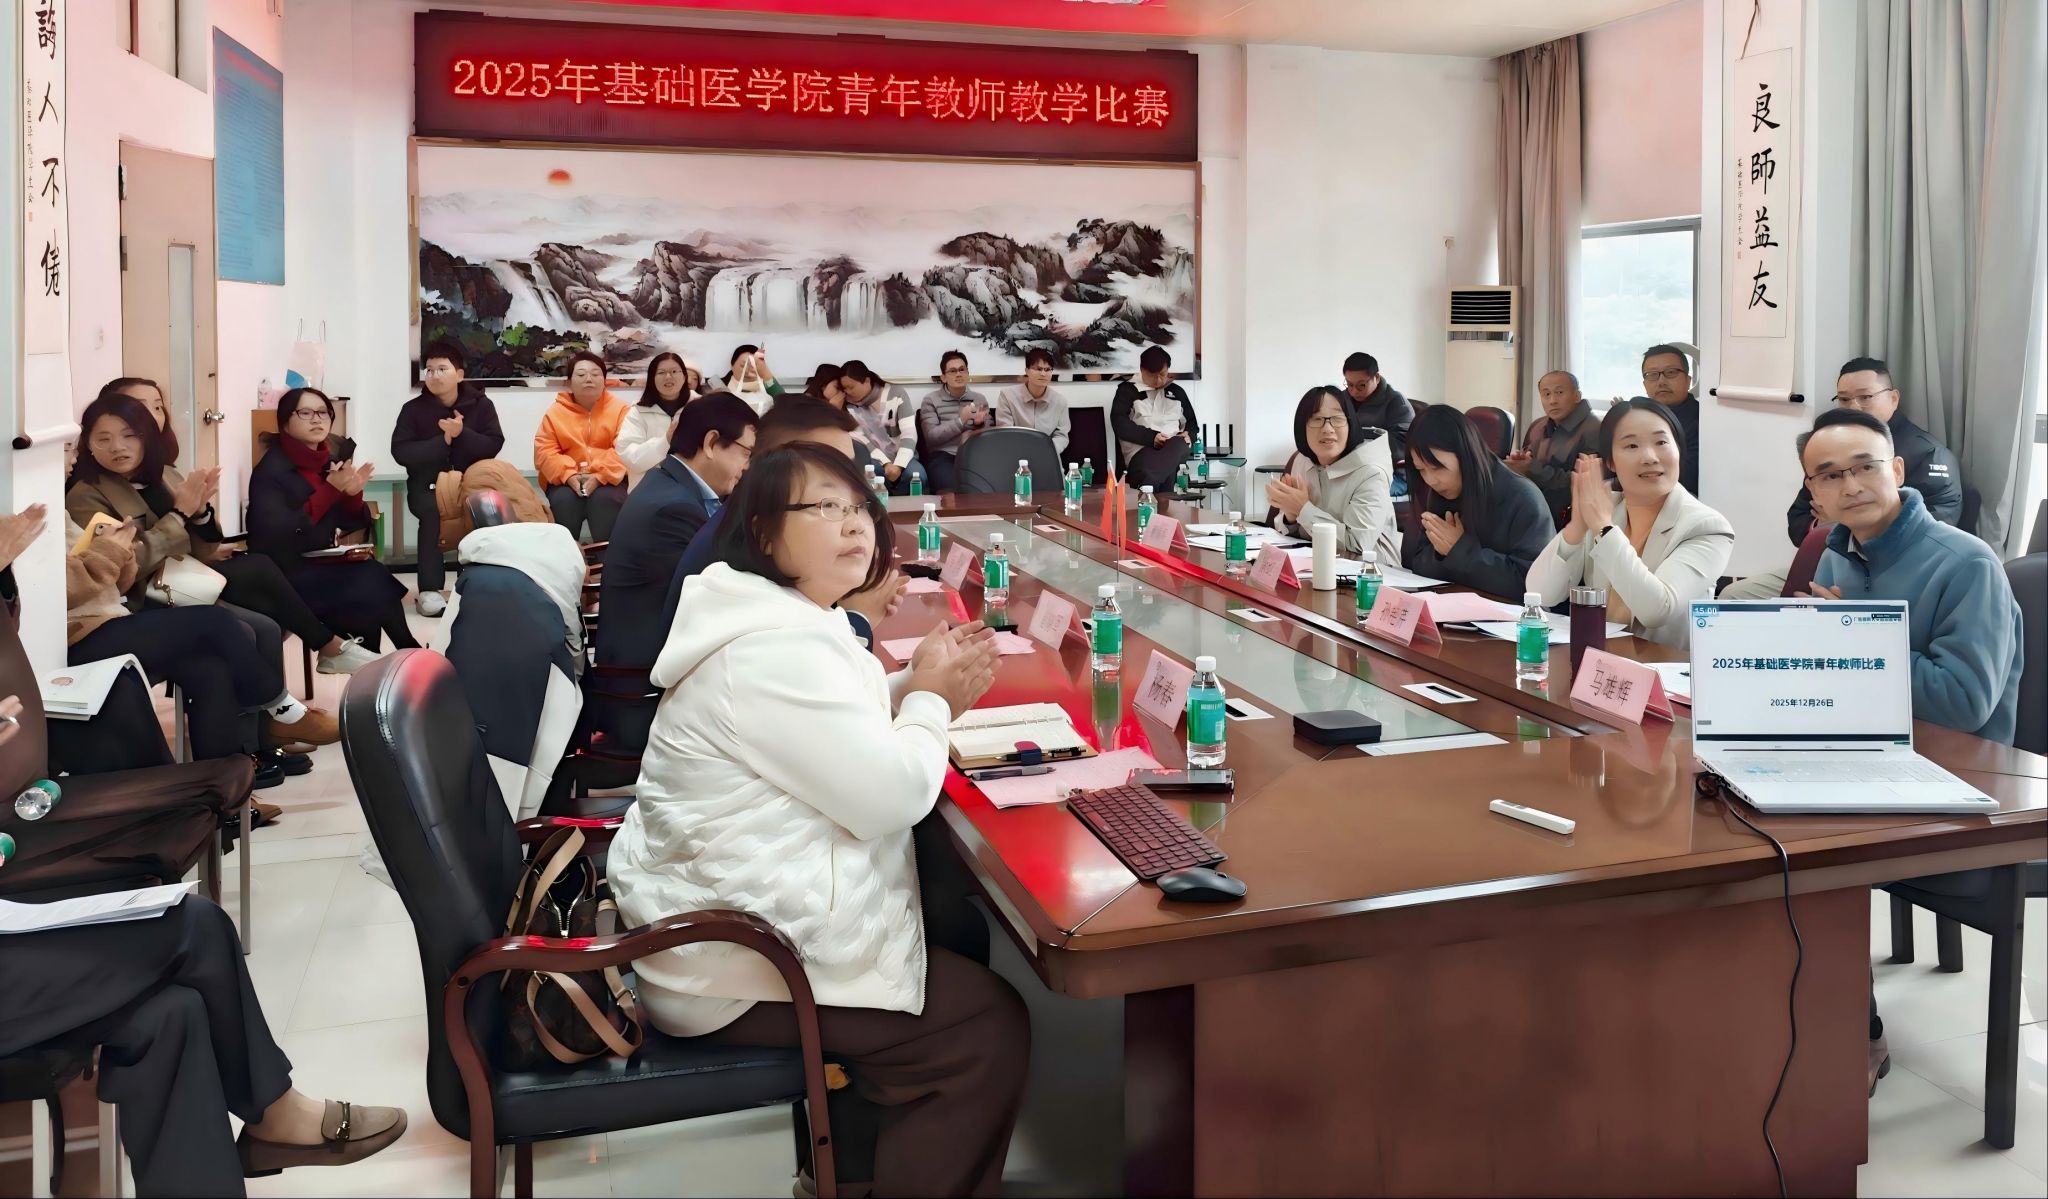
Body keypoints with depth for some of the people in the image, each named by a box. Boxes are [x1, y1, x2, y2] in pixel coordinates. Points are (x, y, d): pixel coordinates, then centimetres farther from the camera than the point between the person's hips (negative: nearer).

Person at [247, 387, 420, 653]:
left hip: (325, 562, 6)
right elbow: (279, 533, -23)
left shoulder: (333, 458, 8)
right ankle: (409, 654, -2)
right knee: (371, 587, -22)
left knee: (375, 579, -20)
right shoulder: (272, 468, -11)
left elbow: (353, 525, 11)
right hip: (287, 571, -6)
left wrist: (353, 494, -10)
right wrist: (330, 490, -23)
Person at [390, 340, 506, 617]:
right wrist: (443, 441, -16)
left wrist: (462, 434, -22)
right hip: (427, 486, -1)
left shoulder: (481, 404, 2)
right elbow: (401, 451, -9)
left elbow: (493, 446, -7)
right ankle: (430, 590, -31)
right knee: (433, 508, -34)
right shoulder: (413, 408, 0)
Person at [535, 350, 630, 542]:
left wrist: (600, 476, -23)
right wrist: (569, 475, -19)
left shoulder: (620, 408, 1)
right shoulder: (555, 412, 6)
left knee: (605, 499, -32)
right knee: (564, 500, -30)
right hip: (566, 480, 1)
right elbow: (544, 452, -1)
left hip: (608, 479, -1)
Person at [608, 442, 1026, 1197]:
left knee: (961, 934, 23)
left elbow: (842, 738, 20)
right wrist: (933, 700, -7)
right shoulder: (774, 649, -26)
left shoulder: (776, 618, 8)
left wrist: (913, 685, 2)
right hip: (734, 962, -11)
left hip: (717, 915, 11)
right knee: (991, 1028, -4)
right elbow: (890, 796, -25)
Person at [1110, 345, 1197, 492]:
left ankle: (1146, 488, -57)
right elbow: (1119, 423, -2)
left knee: (1179, 444, -39)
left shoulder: (1176, 391, 25)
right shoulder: (1128, 390, 11)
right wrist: (1151, 437, -16)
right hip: (1142, 450, -3)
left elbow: (1191, 422, 29)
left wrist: (1188, 436, 1)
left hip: (1176, 448, 3)